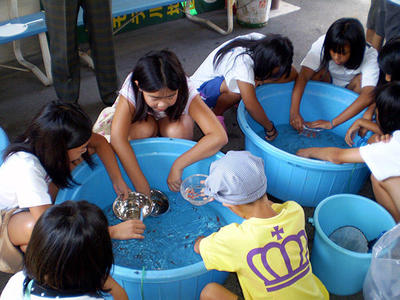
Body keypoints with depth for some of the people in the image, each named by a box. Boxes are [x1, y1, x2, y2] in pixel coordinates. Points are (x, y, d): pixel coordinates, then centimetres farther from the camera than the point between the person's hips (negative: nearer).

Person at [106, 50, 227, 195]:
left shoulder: (186, 91, -38)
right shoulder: (130, 91, -38)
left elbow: (219, 137, -45)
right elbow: (117, 139, -45)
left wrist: (178, 165, -46)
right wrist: (142, 187, -48)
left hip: (173, 119, 0)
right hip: (143, 119, 0)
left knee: (177, 131, -34)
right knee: (142, 129, -34)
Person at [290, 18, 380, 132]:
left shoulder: (370, 56, -34)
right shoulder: (322, 44, -30)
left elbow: (368, 95, -47)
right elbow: (303, 76, -40)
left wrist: (332, 123, -56)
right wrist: (294, 111, -54)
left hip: (351, 89, -1)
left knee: (360, 80, -33)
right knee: (316, 72, -30)